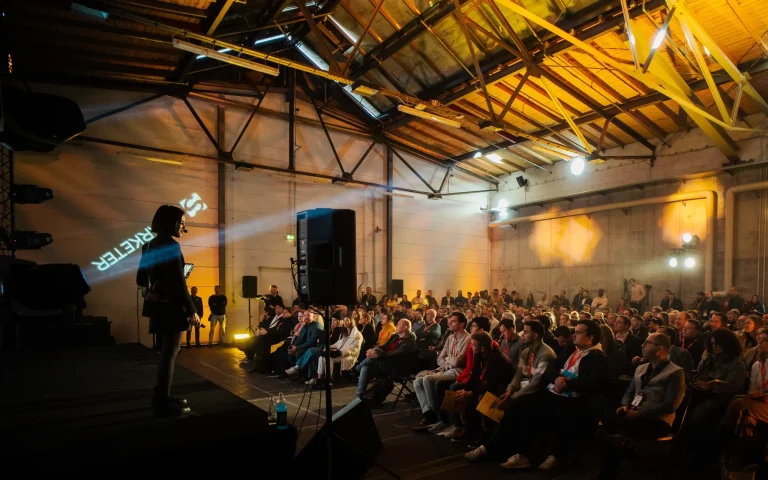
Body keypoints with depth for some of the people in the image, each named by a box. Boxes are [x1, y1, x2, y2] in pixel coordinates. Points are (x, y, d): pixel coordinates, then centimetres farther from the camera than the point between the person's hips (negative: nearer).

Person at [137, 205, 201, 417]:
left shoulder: (150, 246, 12)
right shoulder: (171, 245, -15)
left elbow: (141, 280, 16)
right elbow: (179, 283, -20)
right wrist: (192, 310, -17)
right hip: (172, 307, -9)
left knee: (166, 353, 18)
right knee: (169, 354, -2)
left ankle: (162, 398, 27)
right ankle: (164, 404, 4)